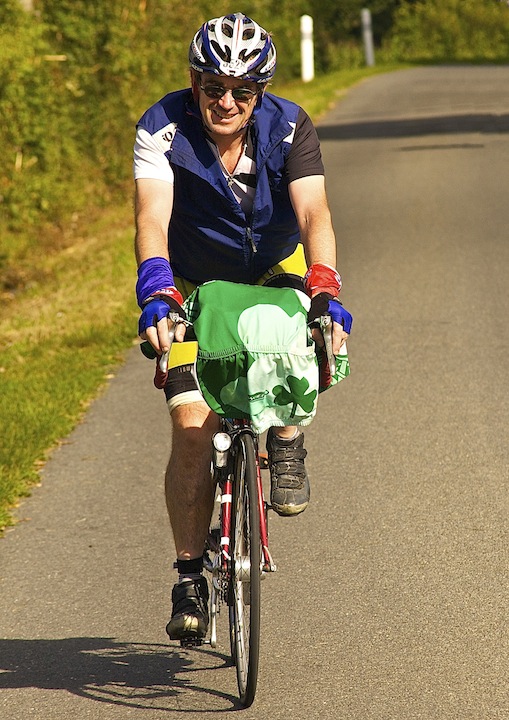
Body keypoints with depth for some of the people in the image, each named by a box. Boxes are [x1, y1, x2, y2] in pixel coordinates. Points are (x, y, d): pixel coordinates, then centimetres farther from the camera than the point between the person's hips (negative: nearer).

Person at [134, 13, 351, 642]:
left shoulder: (289, 127, -22)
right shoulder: (163, 129, -24)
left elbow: (313, 213, -34)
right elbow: (152, 217, -37)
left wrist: (324, 294, -50)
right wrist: (155, 295, -54)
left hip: (273, 272, 1)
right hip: (194, 285, -1)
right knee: (192, 427, -14)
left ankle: (285, 443, -6)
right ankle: (190, 579, -2)